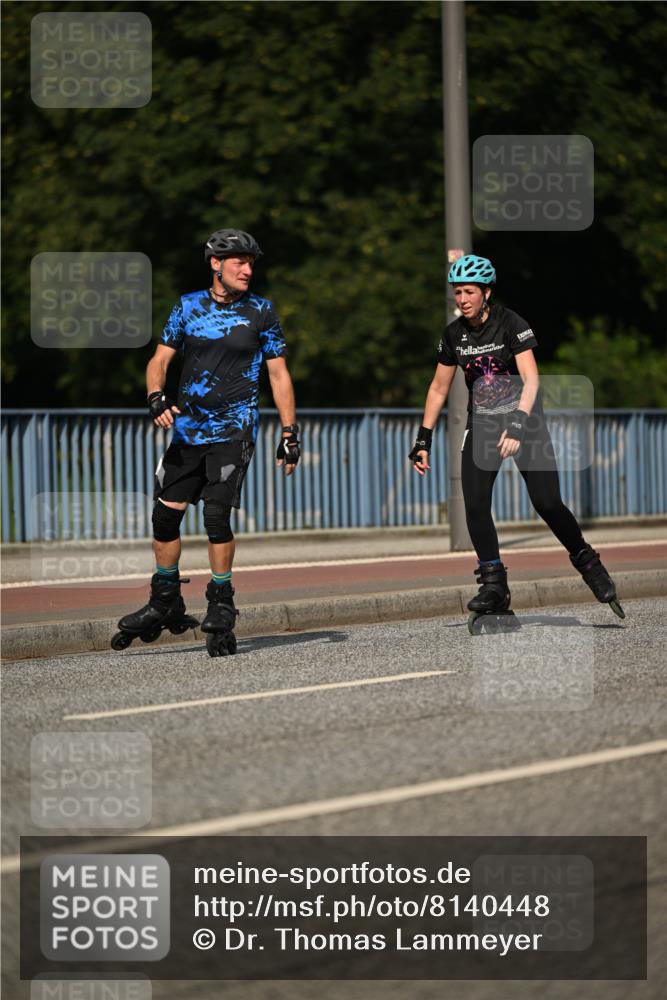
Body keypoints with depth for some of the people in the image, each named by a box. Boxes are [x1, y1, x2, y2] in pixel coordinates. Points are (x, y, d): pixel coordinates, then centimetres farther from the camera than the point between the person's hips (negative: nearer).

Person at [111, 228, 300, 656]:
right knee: (166, 514, 3)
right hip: (188, 427, 3)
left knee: (217, 513, -15)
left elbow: (279, 374, 4)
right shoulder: (188, 306, 5)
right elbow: (160, 359, 5)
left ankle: (222, 611, -3)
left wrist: (290, 433, -1)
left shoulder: (261, 312, 0)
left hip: (234, 429, -3)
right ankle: (165, 605, 20)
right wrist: (157, 398, -15)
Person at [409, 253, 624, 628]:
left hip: (524, 420, -4)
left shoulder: (511, 324, -15)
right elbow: (439, 389, 10)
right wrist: (423, 439, 6)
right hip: (482, 425, 4)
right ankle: (494, 586, -5)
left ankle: (587, 562, 12)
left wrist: (517, 426, -35)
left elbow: (531, 380, -24)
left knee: (548, 504, -12)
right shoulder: (455, 334, 1)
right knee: (475, 505, -13)